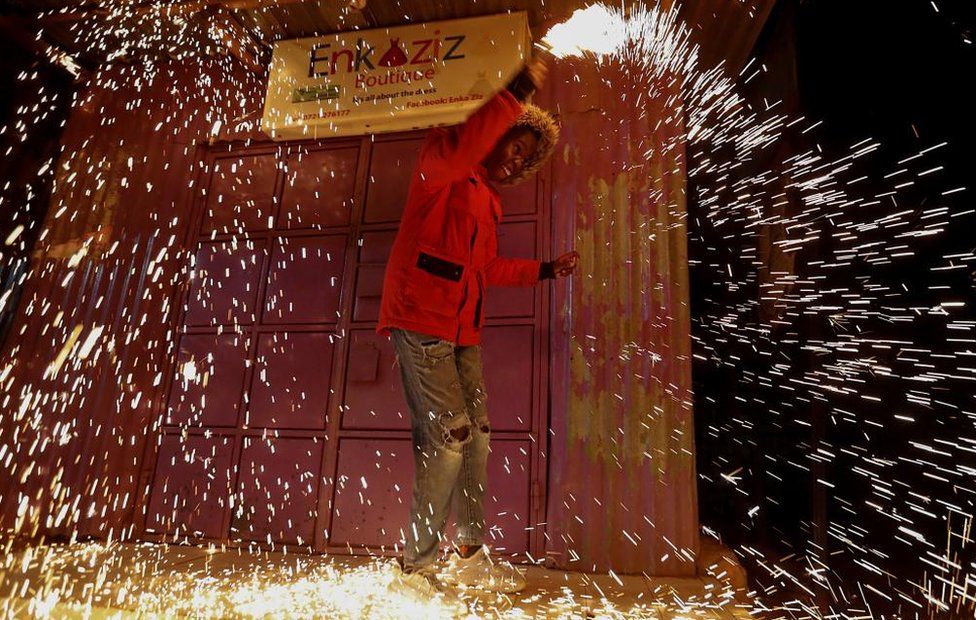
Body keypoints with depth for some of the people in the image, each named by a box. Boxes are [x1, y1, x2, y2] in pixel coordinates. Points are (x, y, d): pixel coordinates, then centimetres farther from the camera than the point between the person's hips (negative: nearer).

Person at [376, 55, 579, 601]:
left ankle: (471, 556, 19)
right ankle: (415, 566, 0)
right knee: (450, 436, -14)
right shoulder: (441, 170, 1)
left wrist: (545, 270, 33)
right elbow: (459, 149, -25)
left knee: (476, 438, 7)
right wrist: (517, 95, -22)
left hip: (462, 331, 9)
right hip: (421, 321, -9)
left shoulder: (488, 201, 25)